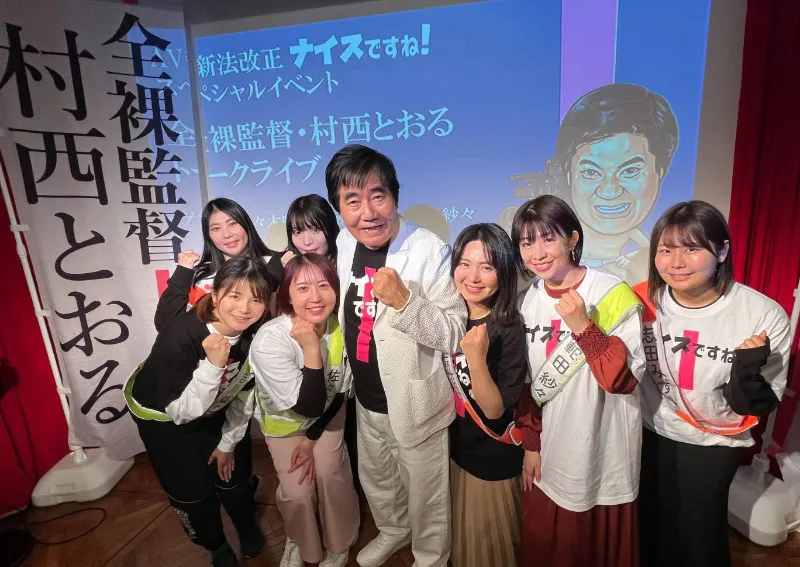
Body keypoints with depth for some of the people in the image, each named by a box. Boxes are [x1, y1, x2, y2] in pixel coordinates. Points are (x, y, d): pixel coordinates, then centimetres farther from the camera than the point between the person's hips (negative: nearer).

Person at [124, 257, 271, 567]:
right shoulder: (179, 336, -37)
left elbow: (246, 390, -8)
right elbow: (181, 411, -32)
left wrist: (229, 442, 2)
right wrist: (213, 364, -47)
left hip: (215, 411, 3)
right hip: (160, 415, -3)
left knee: (233, 476, 14)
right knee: (190, 490, 8)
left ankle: (247, 526, 48)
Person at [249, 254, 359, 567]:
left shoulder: (343, 327, -25)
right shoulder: (269, 341, -36)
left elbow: (340, 393, -9)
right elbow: (308, 406, -33)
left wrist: (312, 439, -5)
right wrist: (311, 348, -43)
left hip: (328, 414, 2)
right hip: (284, 419, -1)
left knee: (328, 473, -12)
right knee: (297, 489, -7)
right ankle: (299, 541, 31)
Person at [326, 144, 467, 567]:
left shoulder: (429, 251, -23)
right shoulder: (343, 245, -4)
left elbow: (454, 335, -23)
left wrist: (404, 300, -36)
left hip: (416, 402, -6)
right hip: (367, 399, 6)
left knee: (424, 494, 17)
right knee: (375, 478, 29)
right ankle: (393, 531, 59)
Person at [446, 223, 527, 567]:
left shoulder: (510, 330, -24)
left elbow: (495, 410, -25)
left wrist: (477, 358, -40)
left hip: (493, 459, -5)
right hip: (455, 448, 6)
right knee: (459, 539, 28)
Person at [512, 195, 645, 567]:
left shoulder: (612, 294, -16)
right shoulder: (529, 301, -3)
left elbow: (624, 379, -19)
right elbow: (526, 382, 4)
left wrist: (583, 326, -30)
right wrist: (530, 442, 7)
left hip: (603, 450, -4)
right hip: (550, 451, 4)